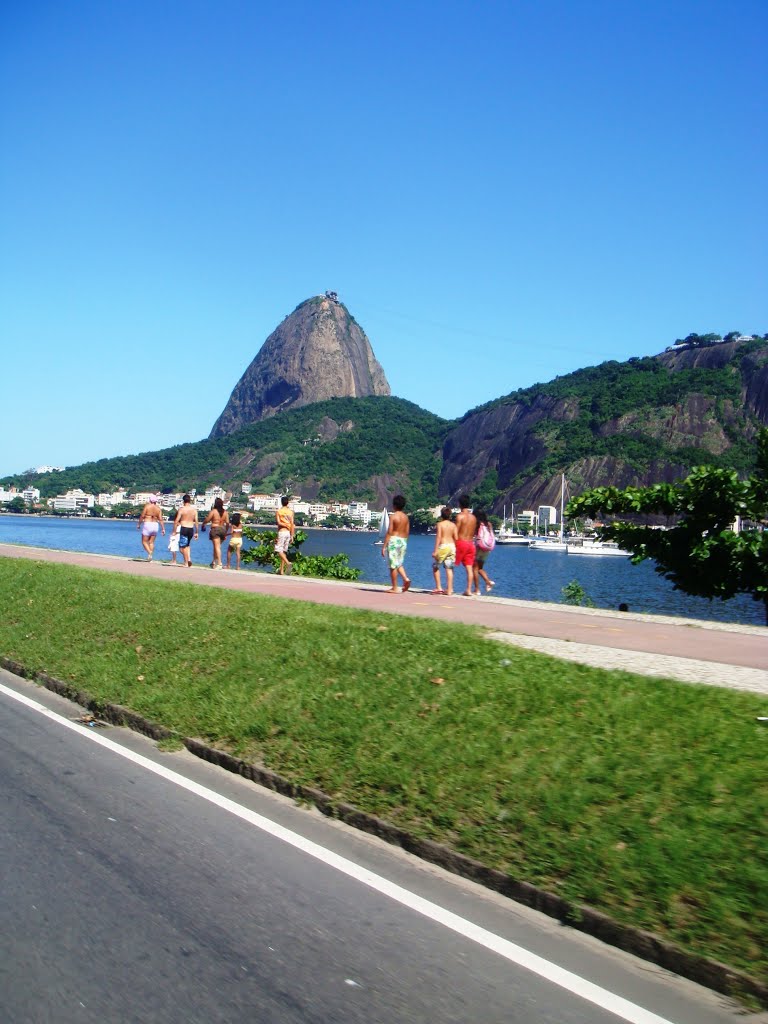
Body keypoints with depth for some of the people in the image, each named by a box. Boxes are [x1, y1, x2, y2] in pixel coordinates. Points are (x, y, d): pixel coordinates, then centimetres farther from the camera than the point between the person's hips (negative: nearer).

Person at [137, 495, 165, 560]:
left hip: (147, 524, -4)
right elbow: (161, 519, -1)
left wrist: (139, 524, 4)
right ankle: (150, 557, 8)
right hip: (155, 525, 4)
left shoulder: (147, 506, -7)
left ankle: (149, 553, -19)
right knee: (151, 542, 12)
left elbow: (142, 516, -8)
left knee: (144, 541, 4)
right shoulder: (158, 508, 3)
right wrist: (163, 529, 2)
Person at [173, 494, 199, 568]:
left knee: (183, 547, 1)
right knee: (187, 545, 22)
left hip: (183, 528, -4)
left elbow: (176, 521, -8)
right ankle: (189, 558, 3)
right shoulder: (194, 509, 5)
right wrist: (196, 532, 11)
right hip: (191, 529, 4)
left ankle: (186, 563, -7)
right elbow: (196, 521, 4)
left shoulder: (181, 509, -6)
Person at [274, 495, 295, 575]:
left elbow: (279, 523, -16)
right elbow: (292, 524, 3)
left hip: (281, 532, -5)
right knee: (284, 551, 9)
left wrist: (286, 525, -6)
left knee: (278, 549, -3)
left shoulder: (278, 511, -4)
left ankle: (287, 563, -26)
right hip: (288, 533, 5)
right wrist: (292, 536, 5)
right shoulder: (291, 512, 6)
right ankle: (281, 570, 10)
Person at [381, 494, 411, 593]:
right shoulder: (405, 517, 7)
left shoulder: (393, 516, -10)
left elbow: (389, 532, -13)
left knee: (393, 565, 0)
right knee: (399, 563, 19)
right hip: (403, 541, 6)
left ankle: (394, 588, 2)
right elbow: (407, 532, 10)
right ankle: (406, 579, -4)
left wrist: (384, 546, -10)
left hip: (394, 540, -6)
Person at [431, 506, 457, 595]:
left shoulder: (440, 524, -4)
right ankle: (449, 590, 1)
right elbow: (456, 538, 3)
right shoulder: (453, 525, 6)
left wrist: (435, 550, -12)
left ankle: (438, 587, 6)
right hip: (452, 546, 4)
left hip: (443, 546, -4)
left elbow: (438, 537, -11)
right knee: (449, 568, 4)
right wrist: (455, 550, 14)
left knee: (435, 566, 12)